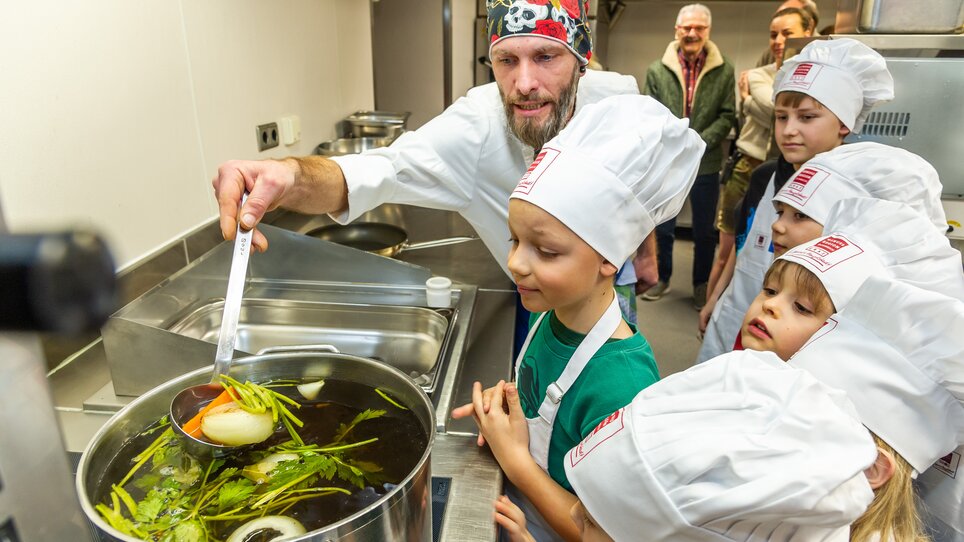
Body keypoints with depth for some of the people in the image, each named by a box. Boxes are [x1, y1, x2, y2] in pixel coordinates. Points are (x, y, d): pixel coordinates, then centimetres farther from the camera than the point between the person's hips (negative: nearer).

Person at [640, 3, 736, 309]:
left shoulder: (724, 71, -1)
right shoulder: (657, 70, 1)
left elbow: (727, 116, -2)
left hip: (706, 163, 0)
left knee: (704, 230, 10)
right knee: (663, 227, 11)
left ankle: (701, 284, 26)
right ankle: (662, 279, 28)